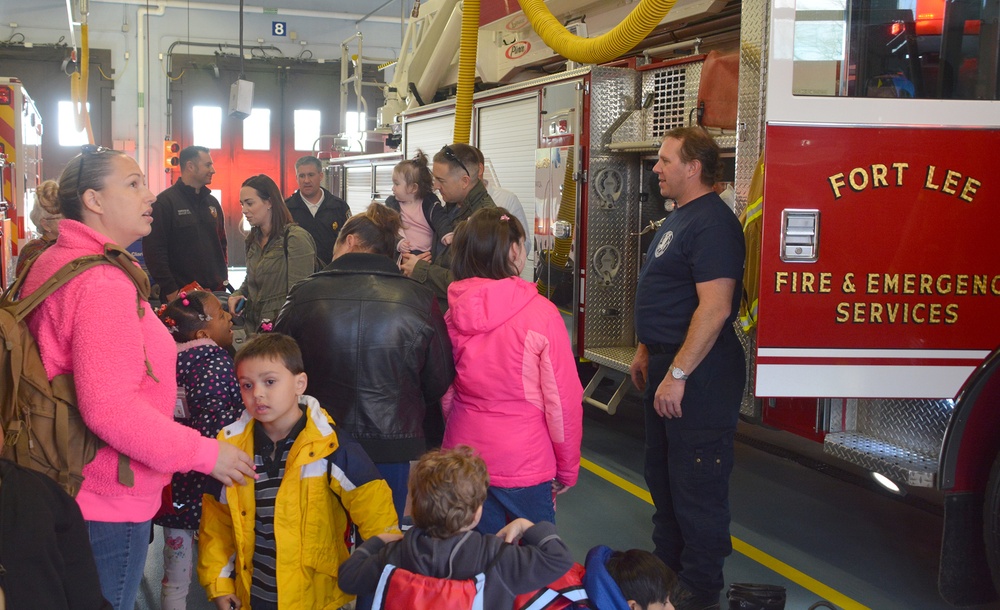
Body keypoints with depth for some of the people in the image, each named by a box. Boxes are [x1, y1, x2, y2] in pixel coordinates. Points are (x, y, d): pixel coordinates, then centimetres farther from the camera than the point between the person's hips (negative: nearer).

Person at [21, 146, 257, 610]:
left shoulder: (48, 263, 10)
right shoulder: (104, 283, -23)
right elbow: (111, 408, -30)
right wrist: (206, 453, -23)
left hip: (64, 486, 10)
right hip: (108, 505, -10)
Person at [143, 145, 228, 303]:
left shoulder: (212, 202, 14)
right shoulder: (164, 202, -7)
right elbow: (153, 251, -12)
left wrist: (223, 281, 12)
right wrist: (171, 292, -15)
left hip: (215, 291, 6)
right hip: (180, 296, -6)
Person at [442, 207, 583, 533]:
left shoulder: (452, 312, -2)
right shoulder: (540, 313, -14)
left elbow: (444, 394, 8)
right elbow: (564, 398, -11)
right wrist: (568, 468, 1)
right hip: (525, 465, -4)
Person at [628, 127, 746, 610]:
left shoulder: (712, 223, -18)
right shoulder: (679, 219, 15)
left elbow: (715, 306, -26)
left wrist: (677, 374, -26)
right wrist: (646, 352, 21)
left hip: (699, 372, -11)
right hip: (667, 363, 11)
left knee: (696, 481, -2)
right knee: (662, 474, 19)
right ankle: (667, 565, 34)